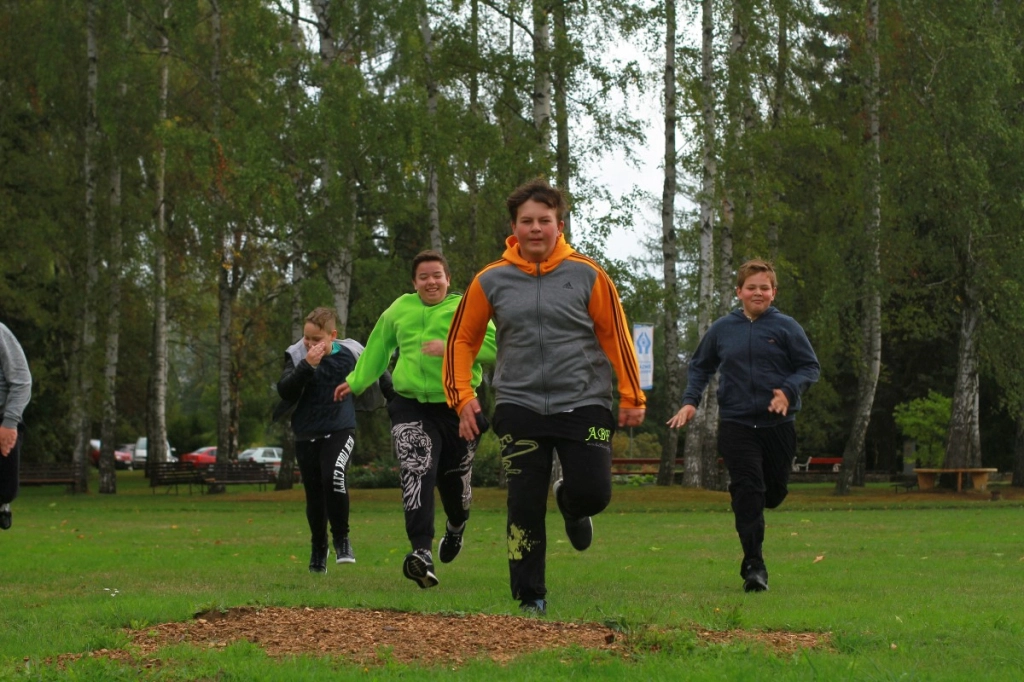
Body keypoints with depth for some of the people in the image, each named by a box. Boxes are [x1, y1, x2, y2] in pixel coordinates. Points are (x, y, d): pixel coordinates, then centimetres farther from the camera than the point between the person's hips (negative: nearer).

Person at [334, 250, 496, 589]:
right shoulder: (400, 309, 8)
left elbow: (494, 347, -15)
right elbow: (378, 345, 25)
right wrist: (356, 381, 28)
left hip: (457, 408, -1)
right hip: (411, 408, 1)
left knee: (454, 482, 12)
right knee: (417, 475, -20)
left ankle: (456, 528, 49)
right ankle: (422, 553, -30)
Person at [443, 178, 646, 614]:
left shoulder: (587, 276, 0)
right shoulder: (491, 281, 3)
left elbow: (615, 335, 4)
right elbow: (462, 340, 10)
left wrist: (631, 397, 2)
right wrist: (462, 397, 0)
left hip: (584, 403, -1)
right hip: (519, 407, 1)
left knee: (592, 493, -10)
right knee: (525, 505, -3)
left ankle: (570, 503, 28)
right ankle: (529, 599, 9)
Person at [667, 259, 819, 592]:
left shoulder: (786, 327, 1)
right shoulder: (722, 329, 7)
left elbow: (810, 367, 2)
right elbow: (700, 366, 19)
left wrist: (789, 391, -17)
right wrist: (690, 401, 4)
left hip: (778, 424, 0)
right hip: (736, 424, 0)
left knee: (774, 492, 10)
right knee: (747, 490, -12)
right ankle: (754, 564, -11)